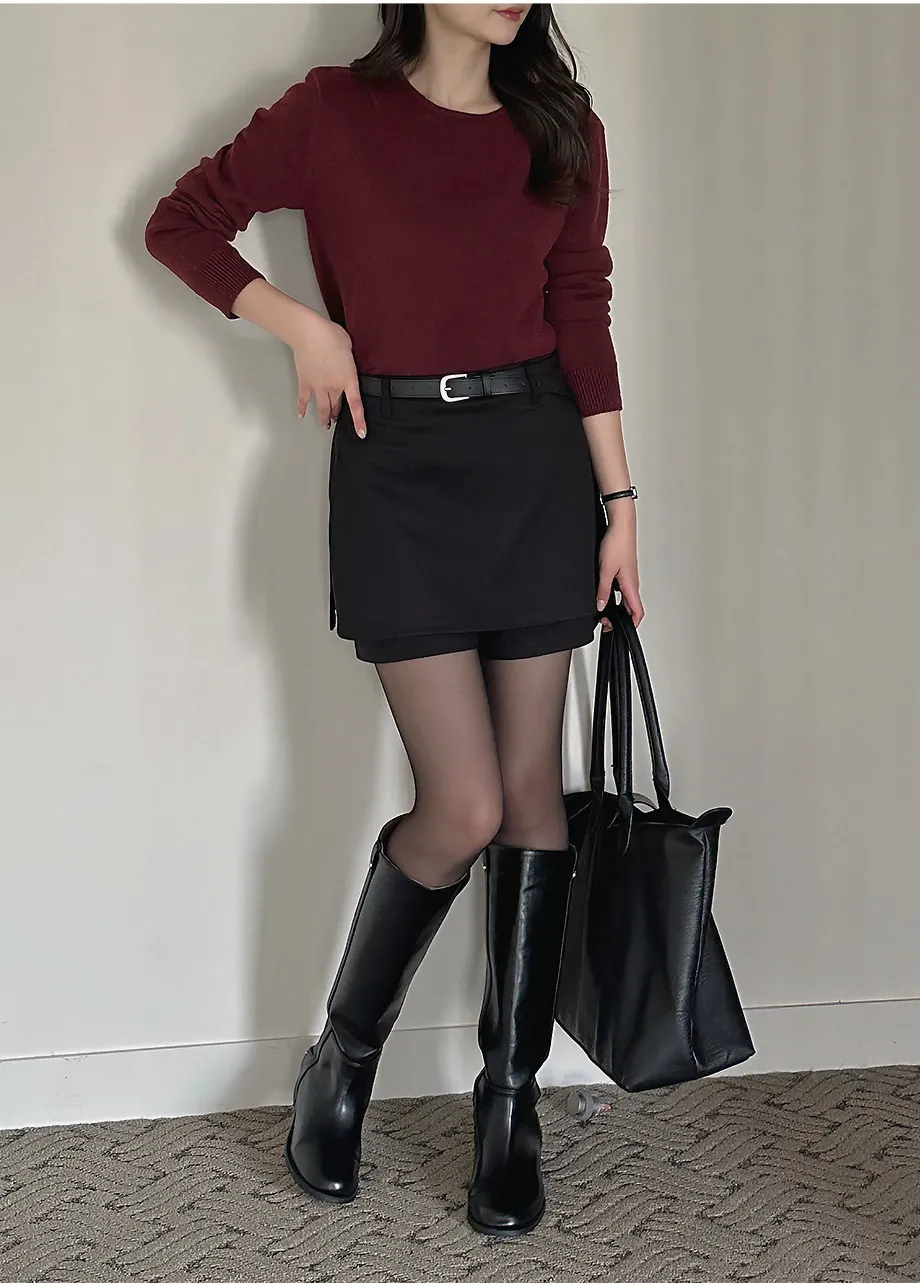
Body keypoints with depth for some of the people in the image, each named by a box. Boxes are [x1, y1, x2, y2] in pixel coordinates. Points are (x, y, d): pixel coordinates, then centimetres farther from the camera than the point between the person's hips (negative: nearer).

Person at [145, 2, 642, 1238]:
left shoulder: (563, 128, 7)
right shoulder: (334, 111, -2)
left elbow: (583, 317, 7)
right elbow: (181, 223, 7)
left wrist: (619, 500, 4)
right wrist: (304, 325, -6)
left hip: (538, 462, 4)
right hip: (398, 467, -3)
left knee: (532, 787, 3)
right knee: (464, 807, -8)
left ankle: (513, 1101, 16)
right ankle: (344, 1059, 17)